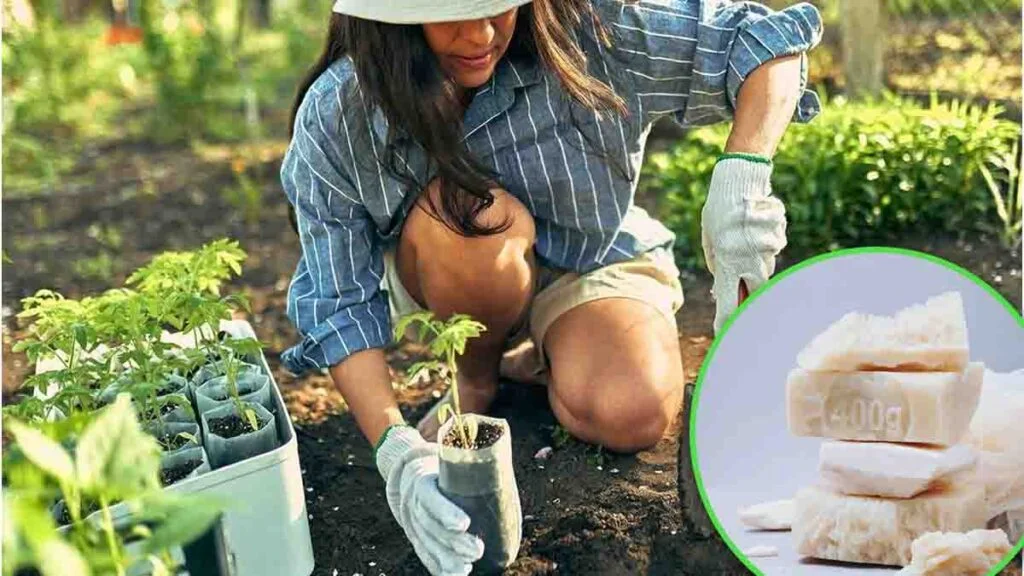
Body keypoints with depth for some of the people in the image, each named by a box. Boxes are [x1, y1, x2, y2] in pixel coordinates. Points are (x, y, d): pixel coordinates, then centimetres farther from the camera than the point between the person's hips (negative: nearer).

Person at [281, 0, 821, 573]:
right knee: (472, 217, -36)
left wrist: (742, 173, -38)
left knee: (631, 415, -29)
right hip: (450, 280, 0)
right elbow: (339, 305, -22)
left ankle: (539, 354, 9)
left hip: (591, 261, 1)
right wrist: (398, 451, -36)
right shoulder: (334, 119, -24)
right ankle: (475, 381, -3)